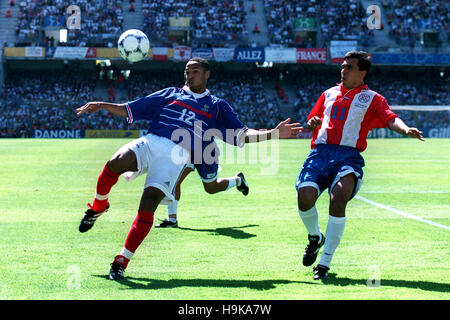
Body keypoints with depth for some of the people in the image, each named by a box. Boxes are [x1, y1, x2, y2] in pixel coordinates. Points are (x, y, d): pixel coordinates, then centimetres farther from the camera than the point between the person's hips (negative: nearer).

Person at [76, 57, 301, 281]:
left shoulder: (217, 106, 24)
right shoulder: (170, 94, 27)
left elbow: (241, 134, 18)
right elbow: (129, 110, 28)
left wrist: (272, 133, 6)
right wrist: (102, 105, 16)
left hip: (178, 155, -1)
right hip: (150, 142, 1)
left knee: (149, 202, -23)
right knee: (115, 163, -30)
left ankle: (121, 262, -17)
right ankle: (98, 207, 0)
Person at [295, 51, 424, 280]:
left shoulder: (371, 98, 12)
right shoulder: (329, 94, 24)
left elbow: (391, 119, -4)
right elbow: (311, 123, 29)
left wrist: (406, 130, -26)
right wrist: (312, 125, 4)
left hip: (348, 156, -3)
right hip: (320, 153, 3)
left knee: (338, 198, -28)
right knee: (305, 198, -20)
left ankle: (324, 262, -19)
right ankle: (315, 237, 15)